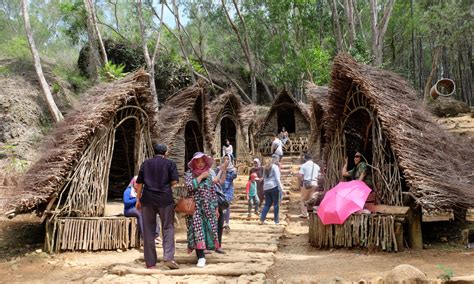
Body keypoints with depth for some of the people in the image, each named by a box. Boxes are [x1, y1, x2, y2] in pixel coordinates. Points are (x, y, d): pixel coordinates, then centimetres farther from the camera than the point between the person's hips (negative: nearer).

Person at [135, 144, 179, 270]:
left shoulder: (146, 163, 12)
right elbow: (174, 182, -6)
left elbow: (139, 183, 10)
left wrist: (138, 199, 16)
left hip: (148, 199, 3)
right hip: (165, 199, -2)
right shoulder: (170, 163, 3)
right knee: (168, 227, 6)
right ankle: (168, 258, -8)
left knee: (149, 230, 7)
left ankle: (150, 263, 10)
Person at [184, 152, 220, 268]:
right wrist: (201, 177, -15)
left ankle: (202, 251, 22)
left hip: (208, 207, 4)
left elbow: (213, 192, 13)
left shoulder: (209, 175, 11)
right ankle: (201, 257, -9)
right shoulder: (189, 174, 0)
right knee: (197, 230, -10)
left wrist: (216, 207, 11)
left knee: (208, 229, 4)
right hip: (195, 207, -4)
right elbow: (189, 186, -19)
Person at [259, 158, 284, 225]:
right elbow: (277, 178, -9)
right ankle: (277, 221, 2)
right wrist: (281, 188, -10)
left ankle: (261, 220, 3)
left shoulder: (265, 169, 19)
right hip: (274, 187, -6)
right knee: (276, 204, 0)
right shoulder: (275, 167, 0)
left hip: (266, 188, 6)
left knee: (267, 204, 11)